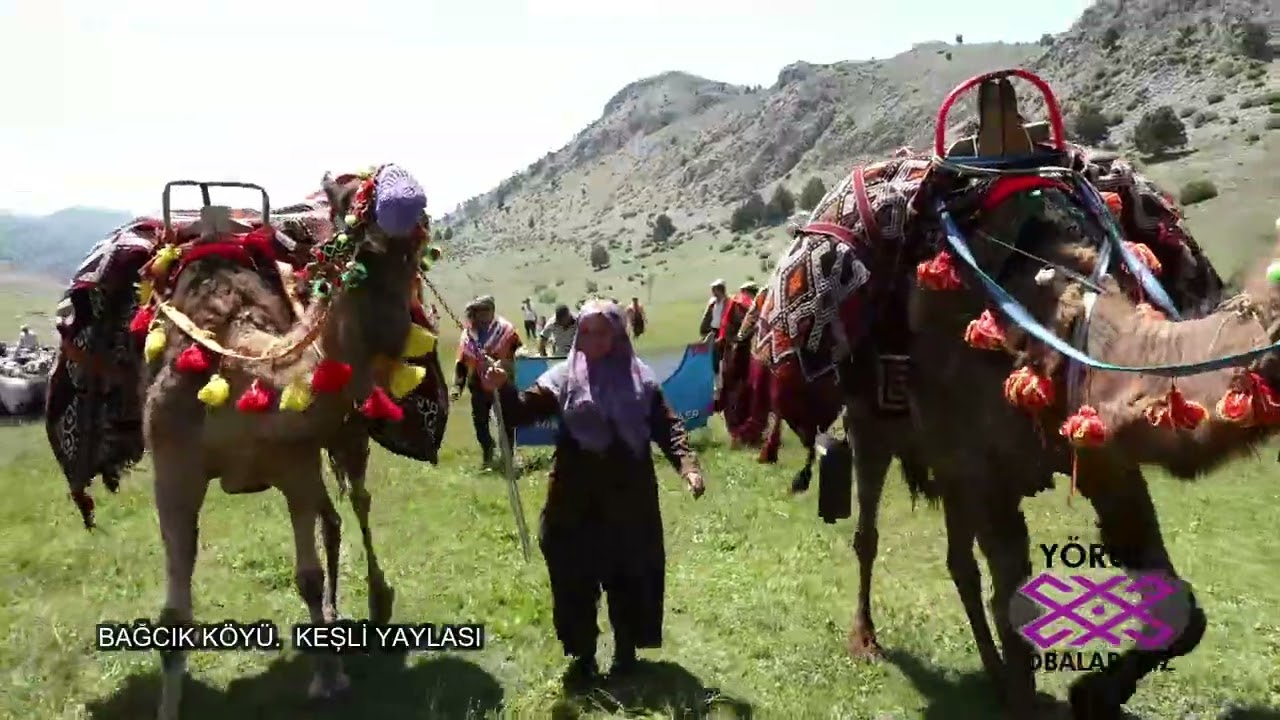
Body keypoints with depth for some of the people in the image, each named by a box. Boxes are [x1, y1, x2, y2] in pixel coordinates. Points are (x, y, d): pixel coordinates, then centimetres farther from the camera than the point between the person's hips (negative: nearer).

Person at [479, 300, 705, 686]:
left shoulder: (640, 379, 0)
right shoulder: (563, 377, 0)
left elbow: (667, 427, -2)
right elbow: (525, 410, -7)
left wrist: (688, 465, -18)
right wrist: (503, 390, -28)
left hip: (628, 500, 0)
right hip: (575, 501, 0)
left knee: (628, 577, 11)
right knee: (575, 579, 8)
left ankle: (626, 653, 31)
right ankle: (582, 656, 26)